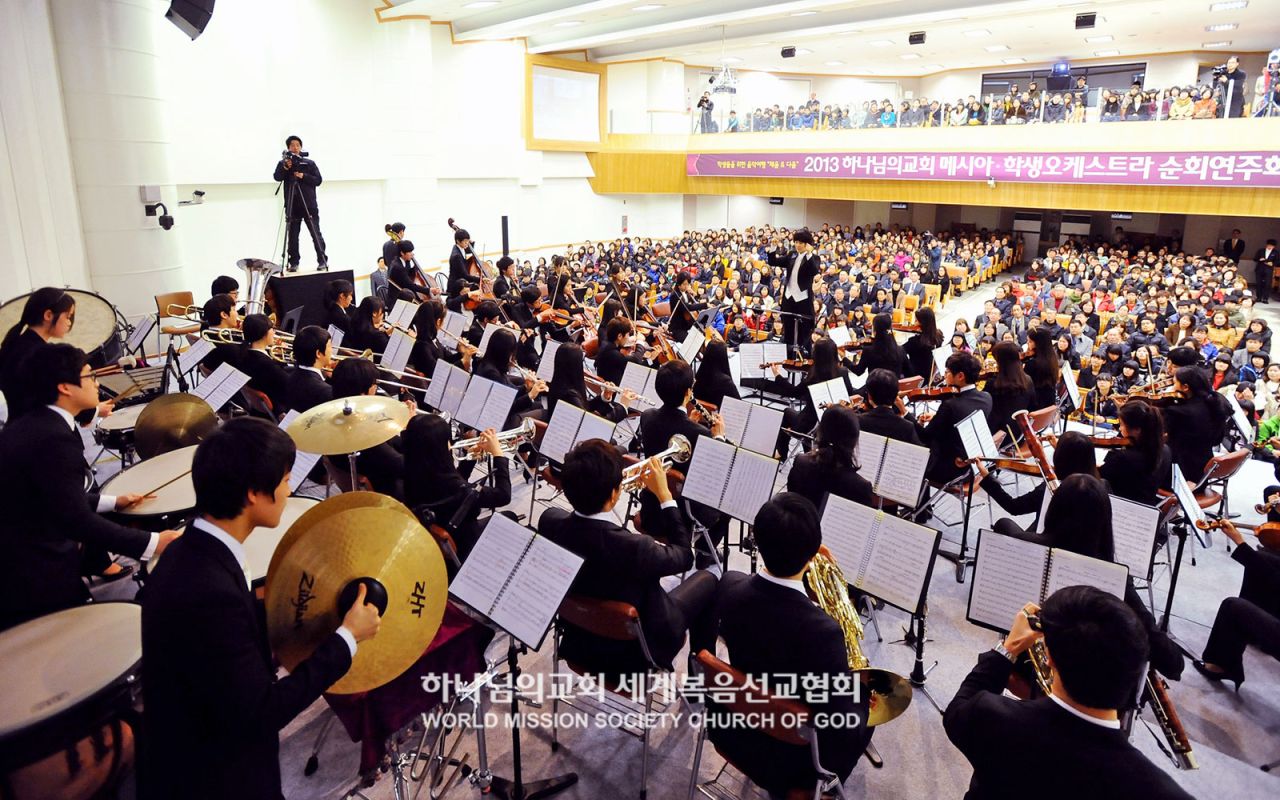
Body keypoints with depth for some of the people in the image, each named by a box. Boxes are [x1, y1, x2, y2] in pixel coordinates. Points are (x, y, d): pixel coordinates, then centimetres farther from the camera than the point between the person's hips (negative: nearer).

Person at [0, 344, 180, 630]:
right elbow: (77, 521, -29)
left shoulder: (28, 425, 6)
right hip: (36, 577, -10)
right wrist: (152, 543, -27)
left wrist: (112, 502, 18)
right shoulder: (54, 439, -26)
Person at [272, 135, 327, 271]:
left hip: (309, 205, -1)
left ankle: (322, 261, 5)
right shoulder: (283, 163, 6)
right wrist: (285, 168, -23)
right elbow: (277, 178, -7)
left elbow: (318, 180, 1)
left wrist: (303, 176, -12)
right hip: (292, 206, 1)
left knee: (316, 234, -2)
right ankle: (294, 263, 7)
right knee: (293, 236, 1)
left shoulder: (309, 163, 7)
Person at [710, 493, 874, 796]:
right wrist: (861, 689, -6)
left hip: (728, 728, 4)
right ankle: (802, 786, 33)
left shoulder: (730, 585, -21)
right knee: (863, 717, 21)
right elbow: (847, 729, -26)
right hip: (783, 756, -4)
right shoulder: (821, 631, -36)